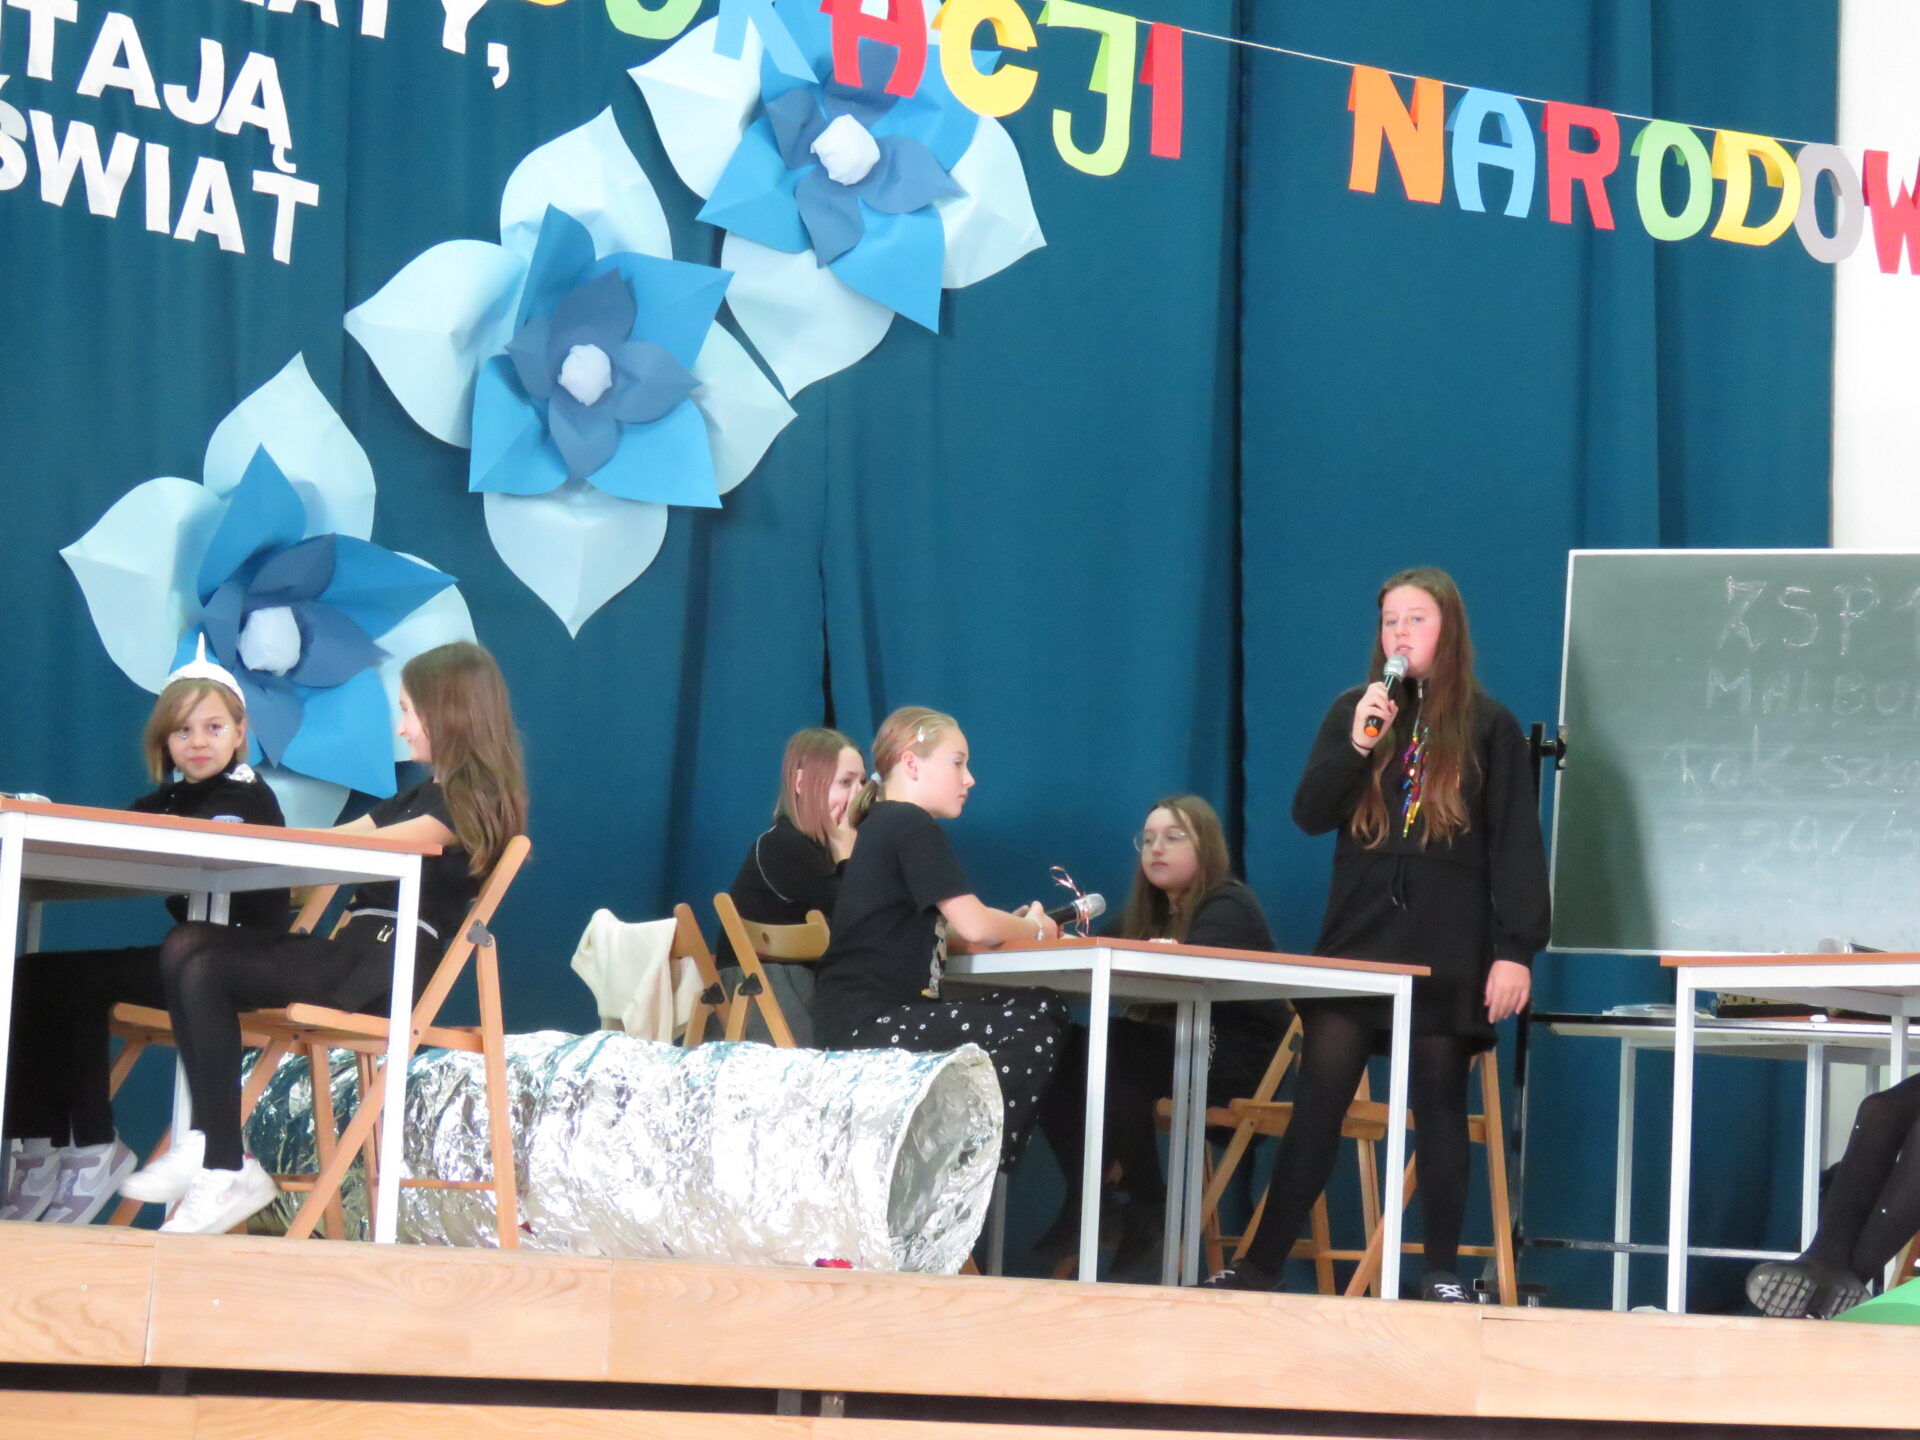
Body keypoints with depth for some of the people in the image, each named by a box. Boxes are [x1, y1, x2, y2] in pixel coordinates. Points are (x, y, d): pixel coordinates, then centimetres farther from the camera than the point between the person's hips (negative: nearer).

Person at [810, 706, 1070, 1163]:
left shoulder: (886, 827, 22)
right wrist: (1034, 929, 3)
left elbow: (955, 934, 22)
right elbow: (975, 926, -17)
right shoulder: (912, 826, -8)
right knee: (1035, 1026, -15)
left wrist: (1014, 925, 6)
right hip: (870, 1025, -10)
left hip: (863, 1023, 10)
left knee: (1043, 1012, 6)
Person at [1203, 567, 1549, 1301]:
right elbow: (1309, 814, 1)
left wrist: (1516, 950, -9)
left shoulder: (1489, 726, 2)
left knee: (1438, 1108, 3)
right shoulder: (1353, 712, 10)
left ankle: (1443, 1274, 10)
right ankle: (1261, 1264, 2)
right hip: (1356, 941, 2)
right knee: (1315, 1106, -1)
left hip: (1446, 952, -2)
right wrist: (1356, 746, -14)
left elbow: (1517, 848, -2)